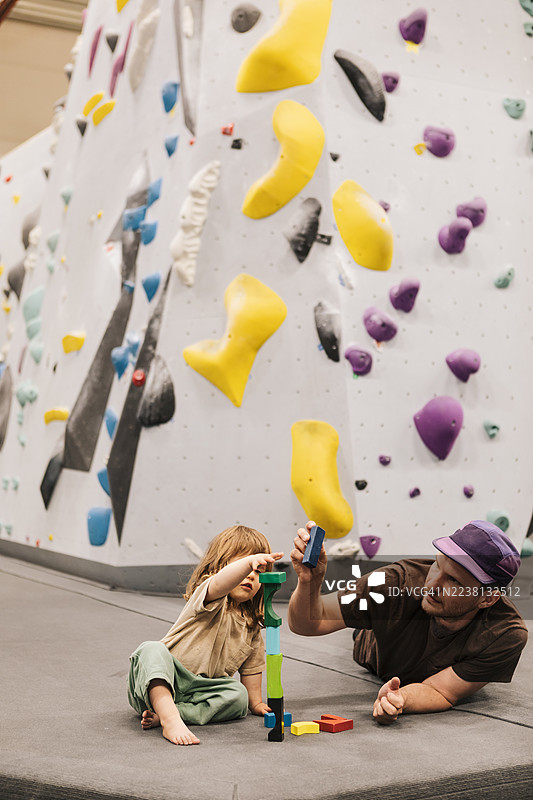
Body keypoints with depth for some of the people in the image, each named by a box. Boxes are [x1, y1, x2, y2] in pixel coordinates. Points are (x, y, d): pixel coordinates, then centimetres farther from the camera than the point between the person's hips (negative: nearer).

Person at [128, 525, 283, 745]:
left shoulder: (251, 627, 14)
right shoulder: (212, 601, -9)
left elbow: (251, 667, 26)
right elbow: (219, 583, -34)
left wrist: (255, 702, 20)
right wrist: (249, 561, -50)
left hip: (198, 693, 5)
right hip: (156, 684, -5)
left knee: (238, 695, -23)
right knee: (152, 649, -34)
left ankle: (162, 715, -32)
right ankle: (170, 718, -52)